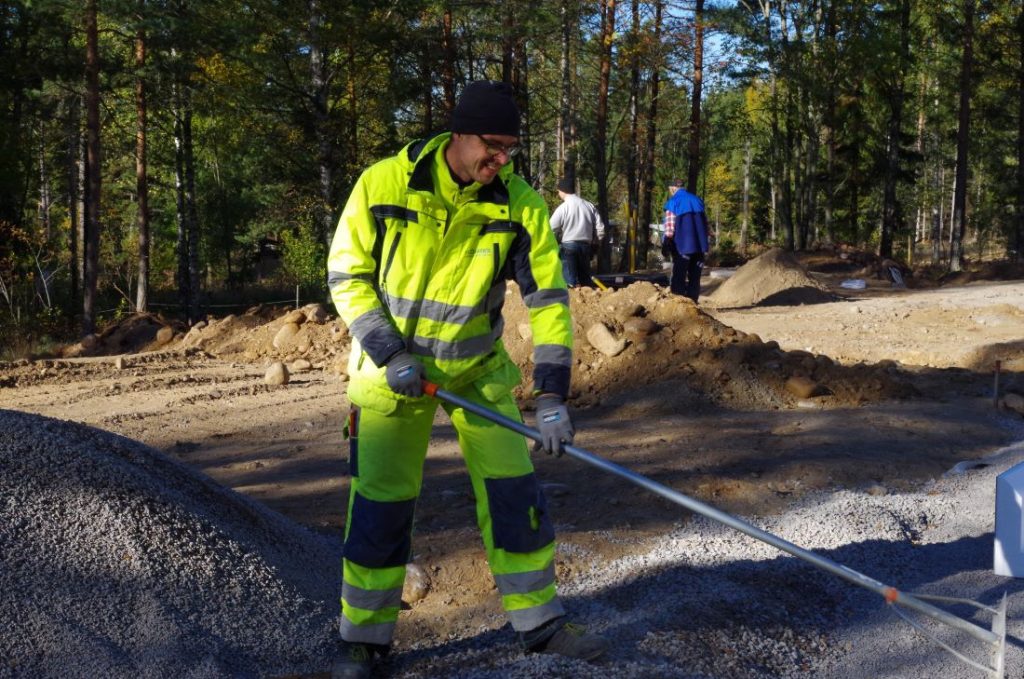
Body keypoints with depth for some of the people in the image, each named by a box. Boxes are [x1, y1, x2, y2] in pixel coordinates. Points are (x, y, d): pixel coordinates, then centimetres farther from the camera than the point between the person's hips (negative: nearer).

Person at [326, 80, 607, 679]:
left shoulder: (520, 205, -13)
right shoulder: (383, 185, -17)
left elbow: (549, 298, -12)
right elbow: (346, 277, -9)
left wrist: (552, 394, -19)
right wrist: (390, 354, -18)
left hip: (479, 365, 2)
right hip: (391, 365, -2)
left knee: (514, 489, 1)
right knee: (380, 503, 1)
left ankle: (539, 622, 18)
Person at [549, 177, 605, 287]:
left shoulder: (563, 208, -8)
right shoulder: (589, 206, 6)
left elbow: (551, 230, -8)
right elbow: (600, 228, 5)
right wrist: (594, 243, 17)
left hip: (568, 246, -5)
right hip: (586, 246, 5)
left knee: (570, 282, -4)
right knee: (585, 279, 14)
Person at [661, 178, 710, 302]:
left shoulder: (673, 202, -5)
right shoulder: (697, 201, 13)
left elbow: (670, 227, -11)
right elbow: (705, 224, 15)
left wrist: (666, 246, -6)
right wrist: (704, 245, 20)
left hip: (682, 246, -5)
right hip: (699, 246, 5)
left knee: (679, 279, -1)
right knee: (694, 279, 9)